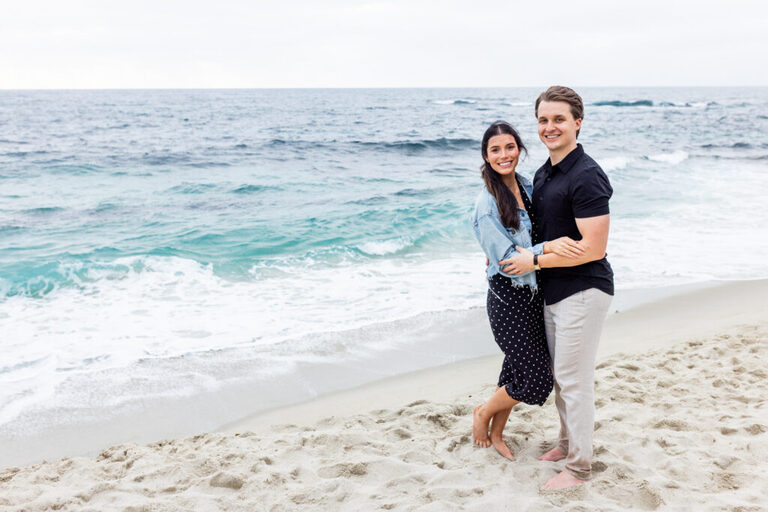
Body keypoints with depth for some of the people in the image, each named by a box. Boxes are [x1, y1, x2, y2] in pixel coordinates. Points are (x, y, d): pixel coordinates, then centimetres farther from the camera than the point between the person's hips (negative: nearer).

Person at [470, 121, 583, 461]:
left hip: (534, 293, 7)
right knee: (537, 378, -5)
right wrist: (547, 247, -32)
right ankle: (483, 413, 21)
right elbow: (506, 260, -21)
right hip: (508, 297, -7)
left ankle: (496, 434, 33)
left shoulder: (528, 188, 5)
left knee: (518, 368, 14)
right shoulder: (487, 203, -17)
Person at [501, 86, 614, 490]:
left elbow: (593, 248, -24)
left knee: (574, 379, -1)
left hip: (583, 291, -9)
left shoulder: (586, 177, -20)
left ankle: (578, 466, 12)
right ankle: (567, 443, 36)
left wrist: (534, 260, -18)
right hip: (552, 290, 9)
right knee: (559, 374, 19)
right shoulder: (543, 174, 10)